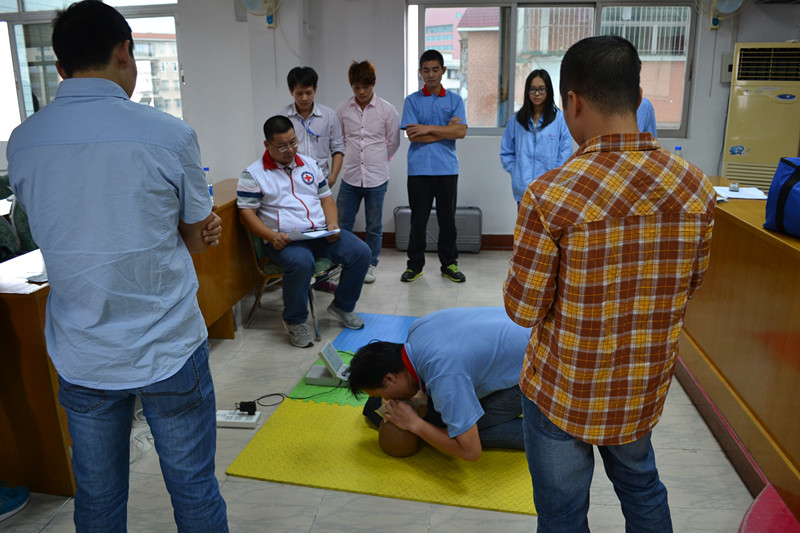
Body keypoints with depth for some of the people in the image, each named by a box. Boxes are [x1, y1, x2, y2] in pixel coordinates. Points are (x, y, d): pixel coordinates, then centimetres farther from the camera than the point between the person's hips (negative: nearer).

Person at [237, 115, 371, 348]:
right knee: (301, 262, -38)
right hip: (285, 239, -5)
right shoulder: (253, 174, 1)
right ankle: (295, 321, -12)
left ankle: (342, 305, 9)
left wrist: (333, 225, -1)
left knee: (361, 252, -15)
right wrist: (272, 236, -19)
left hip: (321, 233, 5)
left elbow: (326, 198, 19)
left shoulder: (309, 164, 17)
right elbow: (246, 213, -3)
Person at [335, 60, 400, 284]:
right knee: (342, 224, 5)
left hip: (376, 178, -1)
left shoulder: (386, 109, -3)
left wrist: (379, 159, 10)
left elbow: (394, 141, 7)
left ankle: (371, 264, 25)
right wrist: (350, 156, 13)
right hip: (350, 177, 1)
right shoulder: (342, 109, 1)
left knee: (374, 226, 9)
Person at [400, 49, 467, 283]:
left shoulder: (455, 100, 8)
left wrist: (428, 128, -11)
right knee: (418, 218, 4)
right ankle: (415, 264, 16)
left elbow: (461, 132, -6)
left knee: (447, 218, 6)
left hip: (447, 168, 1)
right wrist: (446, 129, -5)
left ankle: (449, 264, 18)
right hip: (419, 169, -1)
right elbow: (412, 135, -7)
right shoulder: (412, 100, 6)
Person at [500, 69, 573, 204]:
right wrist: (516, 173, 2)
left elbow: (566, 154, -2)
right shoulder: (517, 119, 9)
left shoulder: (560, 118, -1)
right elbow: (506, 152, 13)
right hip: (522, 191, 3)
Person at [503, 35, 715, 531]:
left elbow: (523, 309, -17)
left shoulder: (551, 195, -26)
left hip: (564, 390, -4)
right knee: (642, 486, 31)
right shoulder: (696, 186, -9)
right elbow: (691, 283, 4)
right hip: (646, 388, 5)